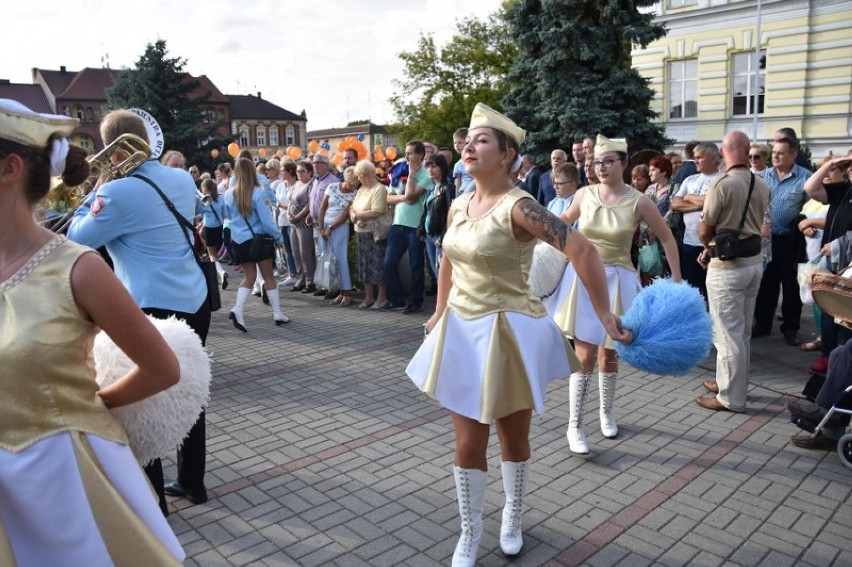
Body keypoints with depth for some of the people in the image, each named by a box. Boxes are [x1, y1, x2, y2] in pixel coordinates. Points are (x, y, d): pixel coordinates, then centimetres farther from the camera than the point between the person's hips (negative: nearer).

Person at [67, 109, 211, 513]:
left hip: (152, 309, -7)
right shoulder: (182, 179, 5)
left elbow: (77, 239, -4)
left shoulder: (118, 193, -16)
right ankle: (192, 482, 30)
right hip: (195, 301, 7)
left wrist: (96, 191, 5)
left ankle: (152, 497, 18)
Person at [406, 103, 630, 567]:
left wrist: (605, 316, -24)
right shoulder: (458, 205, 4)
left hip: (508, 331, -5)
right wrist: (440, 312, 25)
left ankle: (512, 518, 41)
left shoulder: (517, 206, -19)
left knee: (514, 436, 15)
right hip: (461, 330, 6)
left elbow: (583, 251, -25)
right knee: (468, 443, 10)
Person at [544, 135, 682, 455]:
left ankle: (607, 413, 36)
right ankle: (574, 426, 5)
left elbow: (667, 238, 1)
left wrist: (676, 279, -1)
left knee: (609, 353, 12)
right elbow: (565, 219, 19)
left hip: (616, 281, 0)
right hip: (583, 278, 0)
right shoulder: (584, 194, -3)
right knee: (585, 355, -5)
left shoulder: (638, 202, -8)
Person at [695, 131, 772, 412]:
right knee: (743, 332, 18)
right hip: (754, 261, 8)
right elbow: (753, 224, 13)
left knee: (727, 333, 1)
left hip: (727, 266, -8)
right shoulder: (762, 185, 4)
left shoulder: (722, 184, -18)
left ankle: (731, 397, 9)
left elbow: (705, 231, -12)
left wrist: (710, 245, 12)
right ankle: (732, 382, 32)